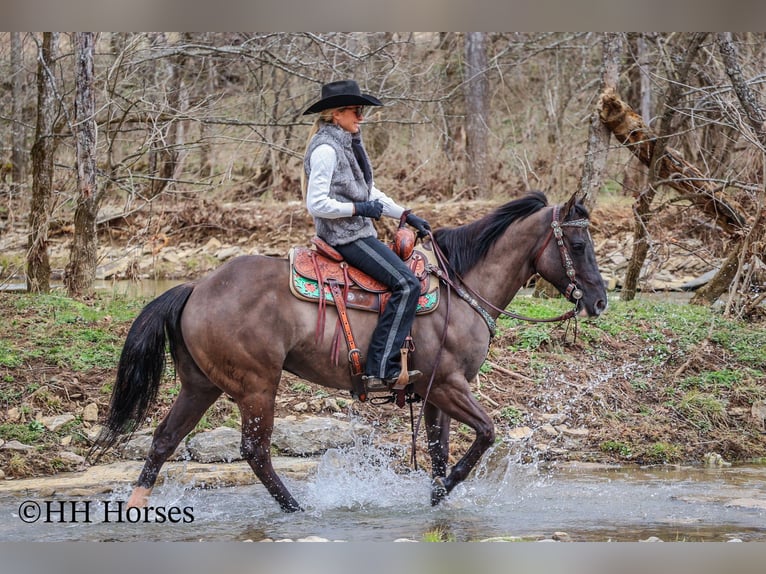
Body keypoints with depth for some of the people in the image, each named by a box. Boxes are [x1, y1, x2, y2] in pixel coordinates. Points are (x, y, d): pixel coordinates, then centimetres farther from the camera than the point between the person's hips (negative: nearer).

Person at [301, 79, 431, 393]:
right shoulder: (325, 149, -16)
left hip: (360, 232, 10)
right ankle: (380, 370, -24)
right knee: (406, 284, -21)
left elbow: (371, 192, 21)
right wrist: (359, 208, -16)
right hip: (346, 236, -10)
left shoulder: (348, 144, 15)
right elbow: (317, 204, -21)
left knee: (411, 275, 13)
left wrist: (407, 216, 12)